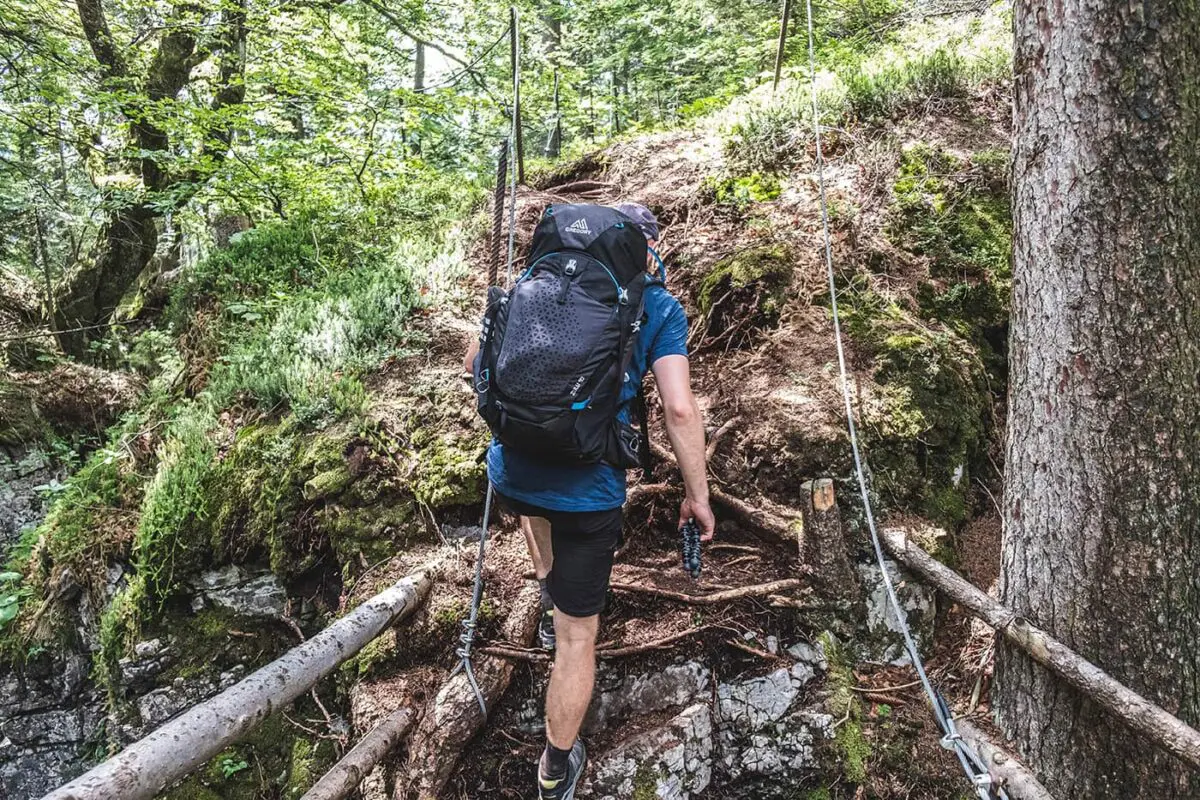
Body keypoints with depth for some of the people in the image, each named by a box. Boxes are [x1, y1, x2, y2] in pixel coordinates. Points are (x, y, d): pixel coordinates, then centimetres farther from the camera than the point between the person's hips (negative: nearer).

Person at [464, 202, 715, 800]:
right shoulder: (659, 307, -1)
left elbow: (476, 361, 12)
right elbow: (680, 408, -10)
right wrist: (697, 494, 1)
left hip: (512, 475, 4)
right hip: (588, 492, -3)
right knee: (578, 634, 13)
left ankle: (551, 601, 49)